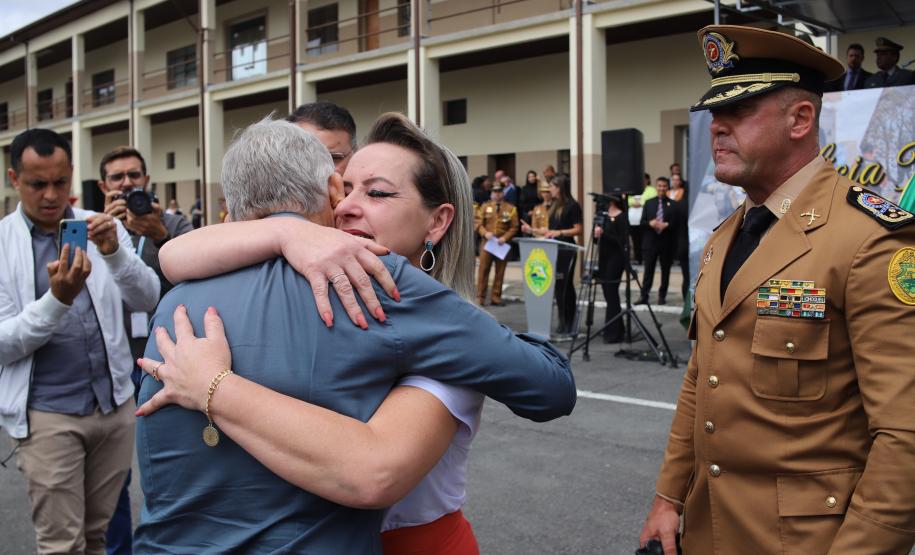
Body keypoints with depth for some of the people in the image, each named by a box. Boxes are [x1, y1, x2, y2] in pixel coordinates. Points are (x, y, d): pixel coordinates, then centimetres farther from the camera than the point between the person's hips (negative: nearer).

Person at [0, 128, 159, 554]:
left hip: (115, 402, 3)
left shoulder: (103, 228, 3)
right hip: (47, 414, -3)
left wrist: (114, 251, -22)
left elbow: (147, 300, -5)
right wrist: (58, 299, -26)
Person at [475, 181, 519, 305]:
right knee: (483, 270, -2)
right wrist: (485, 233, -14)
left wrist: (505, 237, -13)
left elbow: (514, 227, 1)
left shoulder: (511, 208, 5)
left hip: (502, 244, 0)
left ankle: (496, 297, 12)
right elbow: (477, 222, 3)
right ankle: (480, 297, 3)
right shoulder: (485, 206, 8)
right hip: (487, 243, 0)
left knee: (500, 271, 4)